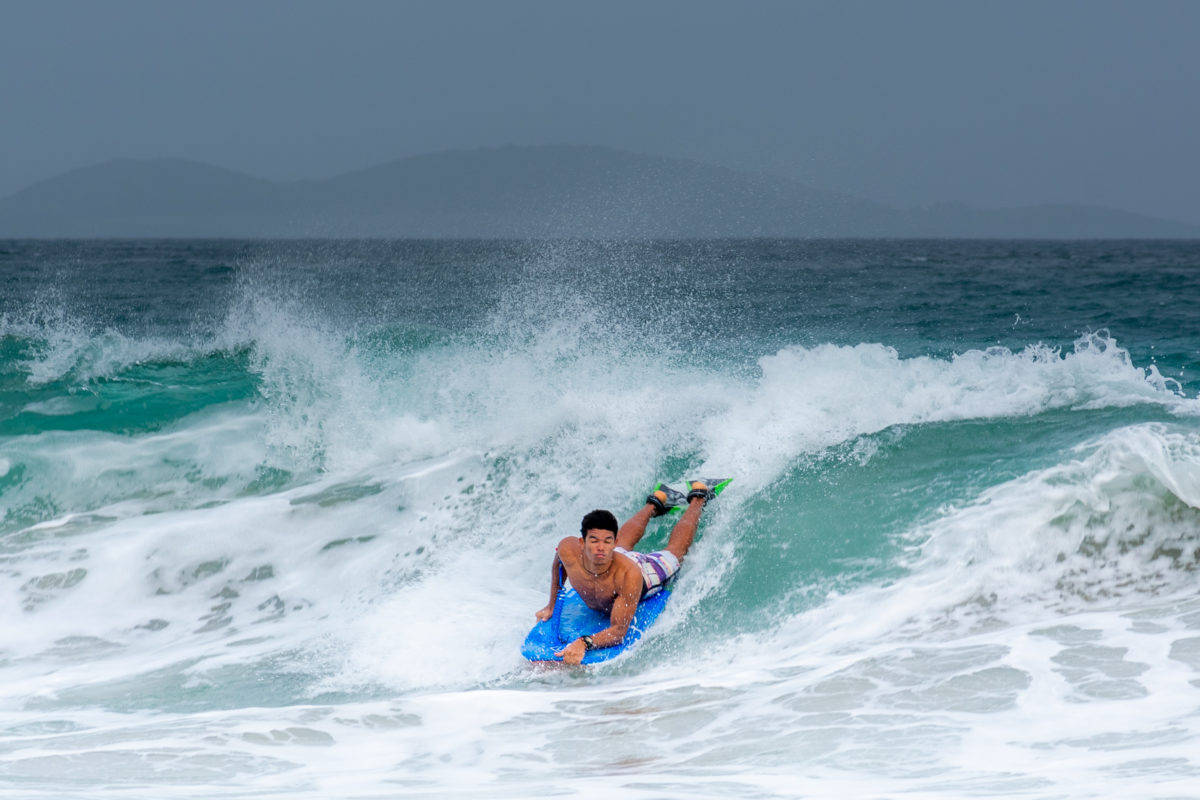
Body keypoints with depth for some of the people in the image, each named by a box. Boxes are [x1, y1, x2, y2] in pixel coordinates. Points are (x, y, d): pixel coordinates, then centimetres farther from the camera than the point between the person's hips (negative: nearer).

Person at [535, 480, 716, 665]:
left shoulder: (629, 574, -52)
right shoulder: (569, 550, -43)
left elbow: (618, 631, -50)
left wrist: (584, 643, -68)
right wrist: (552, 605, -12)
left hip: (648, 572, -3)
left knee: (676, 548, 30)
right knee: (626, 542, 39)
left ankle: (697, 499, 55)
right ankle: (653, 505, 66)